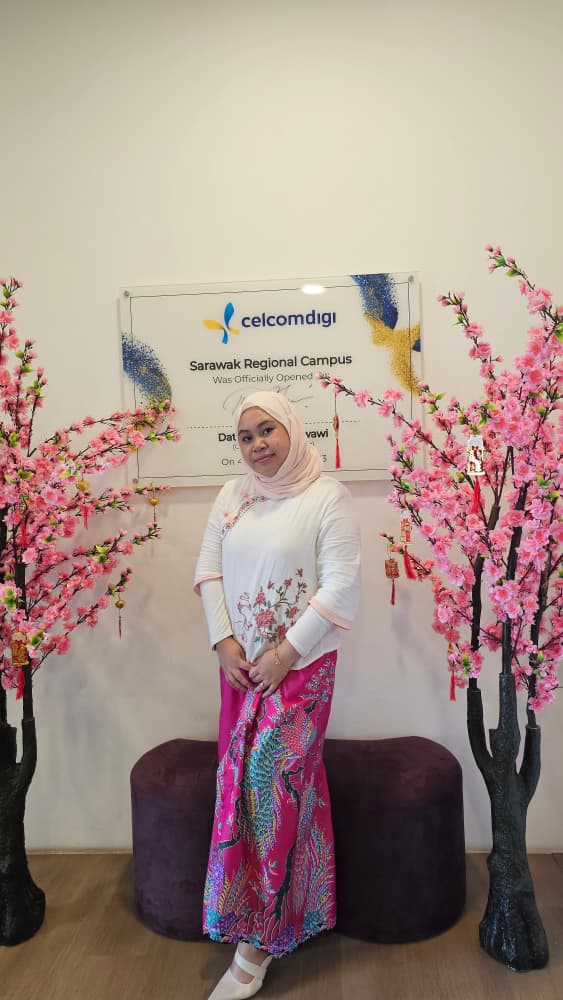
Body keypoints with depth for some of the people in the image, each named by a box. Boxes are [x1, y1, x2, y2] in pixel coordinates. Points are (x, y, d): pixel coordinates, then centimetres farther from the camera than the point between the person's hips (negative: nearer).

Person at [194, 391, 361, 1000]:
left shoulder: (327, 497, -10)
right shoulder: (231, 497, 7)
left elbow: (340, 586, -15)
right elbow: (208, 572, 7)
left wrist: (285, 653, -15)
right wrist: (224, 643, -4)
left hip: (300, 666, -5)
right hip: (239, 664, 5)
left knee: (273, 786, -3)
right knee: (243, 783, 12)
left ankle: (258, 938, 14)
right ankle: (270, 920, 33)